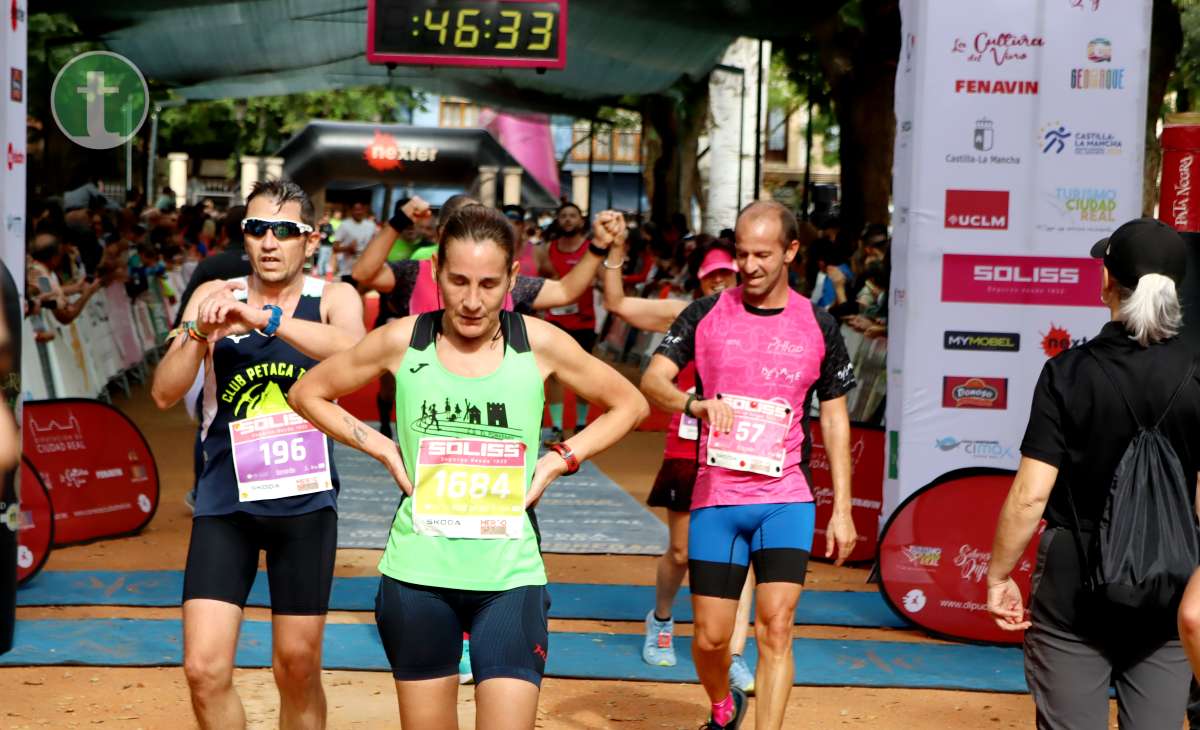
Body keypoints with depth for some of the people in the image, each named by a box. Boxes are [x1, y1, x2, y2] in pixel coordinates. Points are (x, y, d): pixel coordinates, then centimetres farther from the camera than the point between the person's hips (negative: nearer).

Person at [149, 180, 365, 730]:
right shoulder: (214, 296, 3)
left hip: (305, 502, -1)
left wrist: (263, 317, -34)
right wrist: (200, 334, -21)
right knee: (204, 670, -6)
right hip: (225, 502, 1)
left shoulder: (333, 298, -1)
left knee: (298, 668, 10)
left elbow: (355, 351, -24)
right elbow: (165, 394, -3)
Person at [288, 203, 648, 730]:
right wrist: (384, 449, 0)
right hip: (417, 572, 1)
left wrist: (559, 460, -2)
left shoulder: (539, 344, -4)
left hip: (510, 576, -1)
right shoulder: (401, 342, -3)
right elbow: (308, 394, 11)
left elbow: (629, 405, 10)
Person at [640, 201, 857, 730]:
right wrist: (694, 403, -26)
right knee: (710, 636, 5)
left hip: (786, 499, 0)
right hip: (715, 497, 0)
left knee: (776, 628, -11)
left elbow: (834, 417, 9)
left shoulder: (819, 326, 5)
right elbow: (651, 380, -4)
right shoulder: (706, 314, 3)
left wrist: (842, 508, 5)